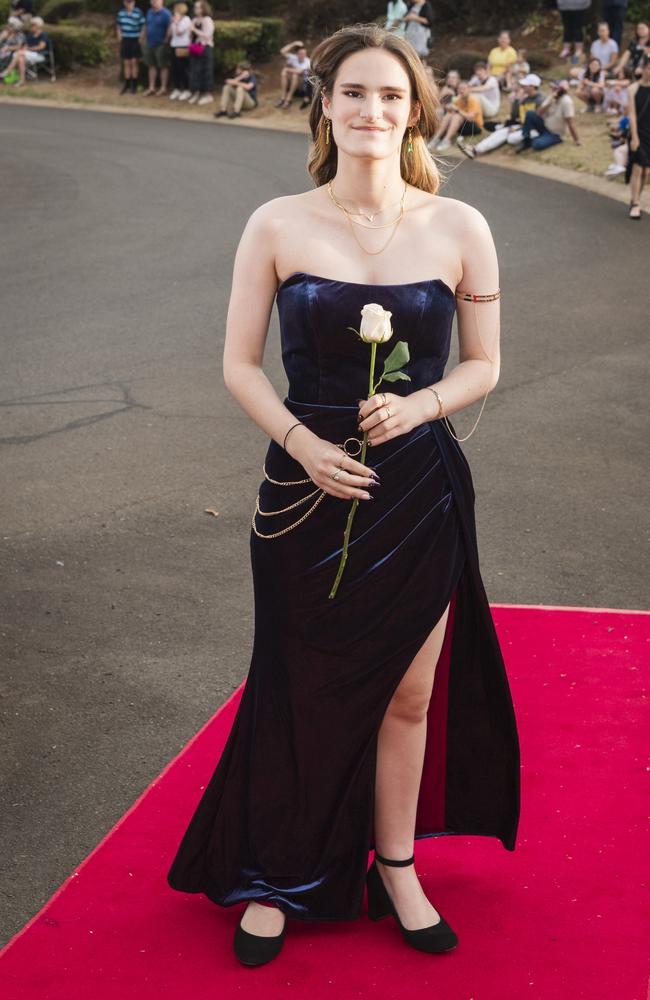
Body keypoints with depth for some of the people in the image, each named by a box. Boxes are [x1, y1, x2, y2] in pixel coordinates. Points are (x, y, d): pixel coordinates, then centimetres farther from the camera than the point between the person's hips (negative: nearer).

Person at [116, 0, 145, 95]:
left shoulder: (138, 13, -12)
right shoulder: (121, 13, 4)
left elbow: (143, 26, -10)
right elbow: (118, 26, 16)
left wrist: (140, 39, -12)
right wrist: (119, 37, 7)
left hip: (135, 41, -4)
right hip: (125, 41, 4)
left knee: (134, 62, 1)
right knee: (126, 63, 9)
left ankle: (134, 85, 7)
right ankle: (127, 84, 15)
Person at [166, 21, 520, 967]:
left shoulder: (459, 229, -2)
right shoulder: (278, 227, -4)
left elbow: (482, 366, 5)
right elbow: (240, 364, 0)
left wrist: (418, 406, -14)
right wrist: (302, 443, -15)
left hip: (419, 494, 1)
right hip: (308, 492, -1)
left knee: (408, 694, 12)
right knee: (301, 692, 10)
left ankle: (396, 868, 33)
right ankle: (276, 878, 29)